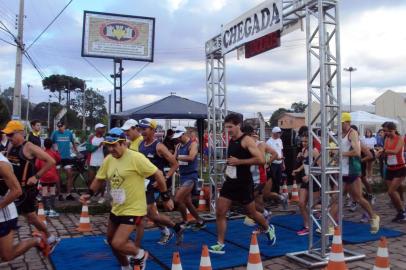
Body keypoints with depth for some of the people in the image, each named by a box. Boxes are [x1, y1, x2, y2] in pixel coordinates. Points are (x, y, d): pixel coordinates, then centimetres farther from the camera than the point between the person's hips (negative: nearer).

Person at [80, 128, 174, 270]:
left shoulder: (136, 157, -21)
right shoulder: (108, 160, 1)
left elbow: (158, 175, -16)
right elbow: (99, 179, 16)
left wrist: (166, 198, -10)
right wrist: (89, 193, 0)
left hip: (133, 209, -8)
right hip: (116, 209, 8)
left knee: (117, 244, -15)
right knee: (111, 241, 20)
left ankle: (140, 255, 16)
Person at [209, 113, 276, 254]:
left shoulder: (247, 140, -14)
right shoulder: (230, 140, 8)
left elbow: (261, 160, -25)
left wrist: (239, 162, -24)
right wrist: (228, 168, 10)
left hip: (244, 183, -6)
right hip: (230, 182, 7)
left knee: (251, 213, 11)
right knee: (220, 213, -2)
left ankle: (268, 229, 40)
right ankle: (220, 245, 6)